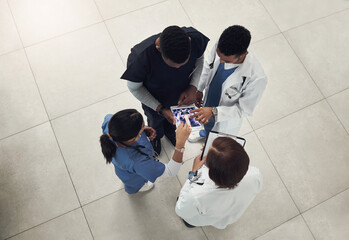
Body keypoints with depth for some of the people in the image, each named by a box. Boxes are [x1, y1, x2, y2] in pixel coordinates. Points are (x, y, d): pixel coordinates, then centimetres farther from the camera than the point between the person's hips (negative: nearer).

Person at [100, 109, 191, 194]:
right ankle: (133, 189, 73)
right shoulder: (137, 162, -53)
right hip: (132, 177, -4)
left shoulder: (108, 122, -40)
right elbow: (170, 171, -40)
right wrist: (180, 142, -53)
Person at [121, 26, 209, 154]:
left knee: (174, 121, 37)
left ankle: (170, 132, 75)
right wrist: (160, 109, -28)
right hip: (154, 102, -2)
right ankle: (155, 137, 72)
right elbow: (134, 87, -23)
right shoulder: (140, 58, -45)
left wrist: (193, 87, -24)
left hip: (181, 96, 3)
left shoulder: (195, 38, -36)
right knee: (155, 121, 34)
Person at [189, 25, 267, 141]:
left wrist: (214, 112, -36)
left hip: (227, 116, -4)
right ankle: (205, 133, 75)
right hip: (209, 101, 4)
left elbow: (244, 109, -28)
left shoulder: (257, 78, -44)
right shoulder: (219, 46, -30)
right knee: (207, 122, 39)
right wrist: (199, 89, 3)